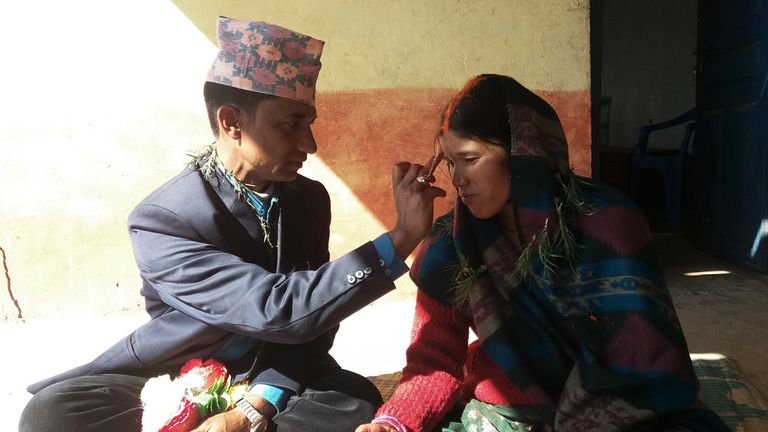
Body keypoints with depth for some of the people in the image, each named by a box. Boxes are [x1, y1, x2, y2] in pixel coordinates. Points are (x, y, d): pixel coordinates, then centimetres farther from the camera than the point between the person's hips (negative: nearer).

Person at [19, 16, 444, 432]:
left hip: (276, 380, 3)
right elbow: (281, 311, -34)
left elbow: (314, 316, -6)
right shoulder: (161, 221, -23)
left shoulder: (310, 199, -6)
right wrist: (401, 239, -35)